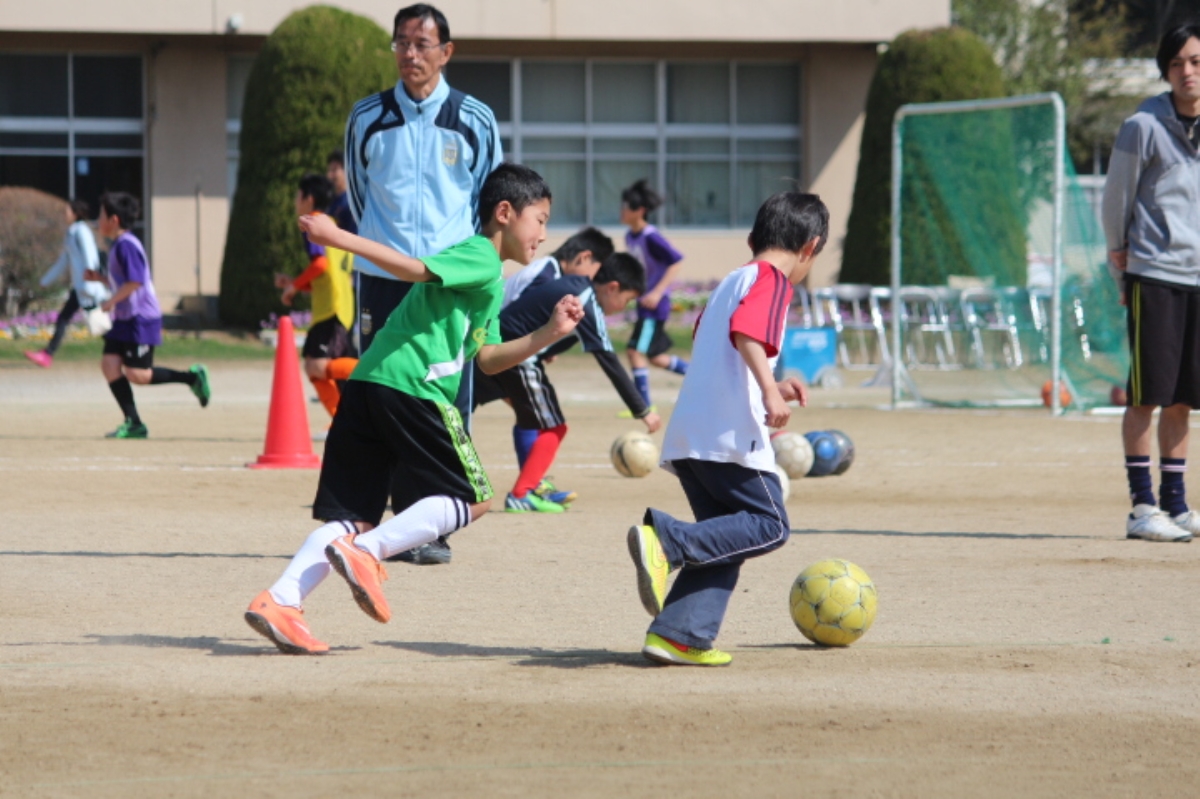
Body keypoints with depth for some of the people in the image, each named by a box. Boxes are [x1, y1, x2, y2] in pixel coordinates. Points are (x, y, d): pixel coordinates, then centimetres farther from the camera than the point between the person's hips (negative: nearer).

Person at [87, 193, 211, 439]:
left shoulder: (126, 245, -15)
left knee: (136, 374, -10)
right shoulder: (117, 245, 16)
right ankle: (133, 423, -3)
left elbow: (134, 281, -24)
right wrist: (99, 278, 18)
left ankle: (192, 377, 5)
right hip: (124, 319, 10)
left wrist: (111, 301, -19)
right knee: (109, 364, -2)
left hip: (141, 319, -10)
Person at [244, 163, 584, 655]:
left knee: (355, 517, 5)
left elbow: (488, 359, 30)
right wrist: (340, 240, -24)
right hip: (413, 389, -9)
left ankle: (280, 601, -10)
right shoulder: (481, 261, -2)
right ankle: (366, 553, -12)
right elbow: (417, 269, -15)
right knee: (471, 499, 2)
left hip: (366, 388, 9)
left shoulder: (486, 281, 28)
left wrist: (549, 334, 22)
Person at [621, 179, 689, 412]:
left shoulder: (651, 238, -20)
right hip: (644, 303, 9)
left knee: (636, 350, -12)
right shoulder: (630, 236, 6)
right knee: (654, 356, 16)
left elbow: (676, 262, -23)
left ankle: (644, 404, -5)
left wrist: (657, 292, -28)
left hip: (656, 304, -9)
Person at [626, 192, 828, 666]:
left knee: (725, 541, 11)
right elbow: (746, 332, -20)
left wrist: (770, 388, 38)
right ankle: (666, 539, -21)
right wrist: (769, 390, -27)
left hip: (687, 436, 9)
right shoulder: (773, 280, -1)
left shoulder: (731, 281, 26)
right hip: (729, 433, -9)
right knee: (769, 526, -5)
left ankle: (679, 635, -2)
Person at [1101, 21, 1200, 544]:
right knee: (1147, 395, -5)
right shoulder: (1144, 128, -6)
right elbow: (1116, 201, 1)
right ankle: (1142, 507, -2)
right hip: (1153, 275, -5)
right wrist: (1121, 264, 2)